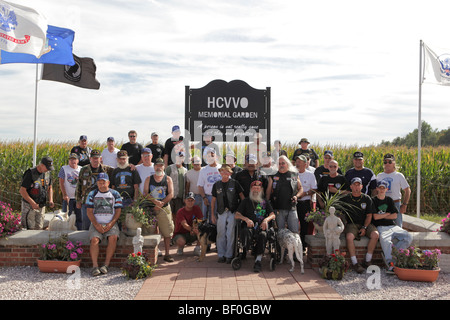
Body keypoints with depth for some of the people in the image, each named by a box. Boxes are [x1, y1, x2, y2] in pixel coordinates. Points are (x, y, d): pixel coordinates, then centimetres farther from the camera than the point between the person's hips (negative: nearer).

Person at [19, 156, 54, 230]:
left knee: (39, 228, 8)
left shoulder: (47, 173, 3)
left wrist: (50, 200, 0)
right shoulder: (30, 173, -17)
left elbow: (50, 188, 16)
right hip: (29, 206, -6)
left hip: (41, 206, 6)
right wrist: (32, 203, -20)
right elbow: (22, 191, -17)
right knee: (30, 228, -5)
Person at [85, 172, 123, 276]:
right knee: (94, 239, -27)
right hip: (96, 223, 1)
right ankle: (95, 266, -27)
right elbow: (89, 212, 5)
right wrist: (96, 225, -10)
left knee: (113, 238, -29)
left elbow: (118, 211, 5)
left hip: (111, 223, 0)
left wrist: (111, 224, -11)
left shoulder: (115, 194, 9)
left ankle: (106, 264, -24)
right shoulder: (92, 194, 11)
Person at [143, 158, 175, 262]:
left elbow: (171, 194, -1)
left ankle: (167, 254, 4)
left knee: (167, 232, -3)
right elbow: (145, 194, -1)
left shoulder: (168, 179, 8)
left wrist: (161, 203, -13)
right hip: (151, 208, 0)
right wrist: (155, 201, -16)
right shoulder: (149, 179, 10)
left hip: (164, 208, 0)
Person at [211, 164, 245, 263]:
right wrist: (212, 214, 9)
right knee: (221, 234, 4)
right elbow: (213, 200, 13)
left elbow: (242, 196, 6)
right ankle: (221, 255, 14)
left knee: (231, 234, -1)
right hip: (221, 213, 2)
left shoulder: (234, 183, 2)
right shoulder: (217, 185, 9)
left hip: (232, 212, -2)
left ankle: (229, 255, 8)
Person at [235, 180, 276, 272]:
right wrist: (246, 219, -9)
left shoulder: (265, 202, 25)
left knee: (263, 235, -35)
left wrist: (266, 219, -9)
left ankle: (258, 260, -33)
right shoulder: (245, 201, 21)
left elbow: (273, 215, 14)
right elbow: (236, 215, 11)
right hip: (249, 226, 0)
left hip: (261, 226, 1)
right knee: (246, 232, -37)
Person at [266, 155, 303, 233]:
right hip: (278, 209, 0)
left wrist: (297, 196, -3)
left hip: (292, 209, 1)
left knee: (294, 231, -1)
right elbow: (268, 191, 9)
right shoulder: (273, 176, 6)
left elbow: (300, 188, 17)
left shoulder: (294, 175, 9)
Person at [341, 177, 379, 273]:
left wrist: (364, 228, -6)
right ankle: (355, 263, -25)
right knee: (349, 236, -33)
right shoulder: (345, 199, 3)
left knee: (375, 235, -25)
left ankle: (367, 261, -15)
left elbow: (369, 216, 8)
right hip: (351, 224, -2)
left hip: (365, 224, 2)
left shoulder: (367, 199, 7)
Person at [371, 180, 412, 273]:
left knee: (408, 237, -20)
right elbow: (375, 217, -5)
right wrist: (387, 214, 5)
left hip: (392, 226, 5)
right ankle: (390, 265, -38)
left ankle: (393, 253, -17)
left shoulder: (389, 200, 19)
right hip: (380, 227, -5)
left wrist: (381, 216, 2)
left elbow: (394, 216, 10)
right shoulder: (373, 200, 6)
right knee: (385, 240, -37)